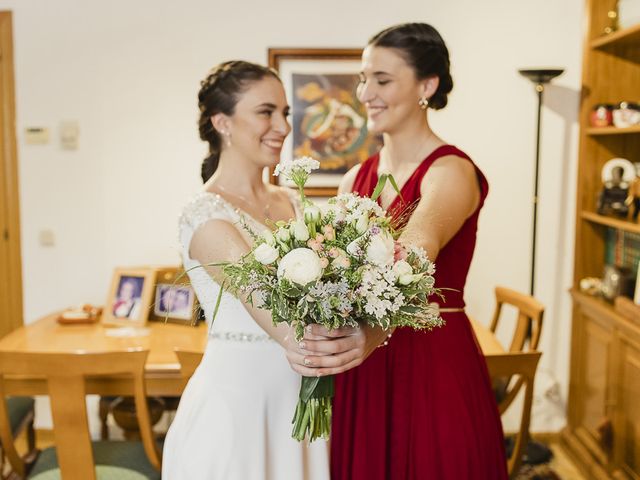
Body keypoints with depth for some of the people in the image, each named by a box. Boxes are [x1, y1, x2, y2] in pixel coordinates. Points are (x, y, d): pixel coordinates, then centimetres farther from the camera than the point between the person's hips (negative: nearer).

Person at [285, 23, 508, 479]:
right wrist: (308, 334, -21)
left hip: (435, 364, -5)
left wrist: (376, 331, -50)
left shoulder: (452, 171, -13)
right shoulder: (356, 178, 8)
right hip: (362, 372, 6)